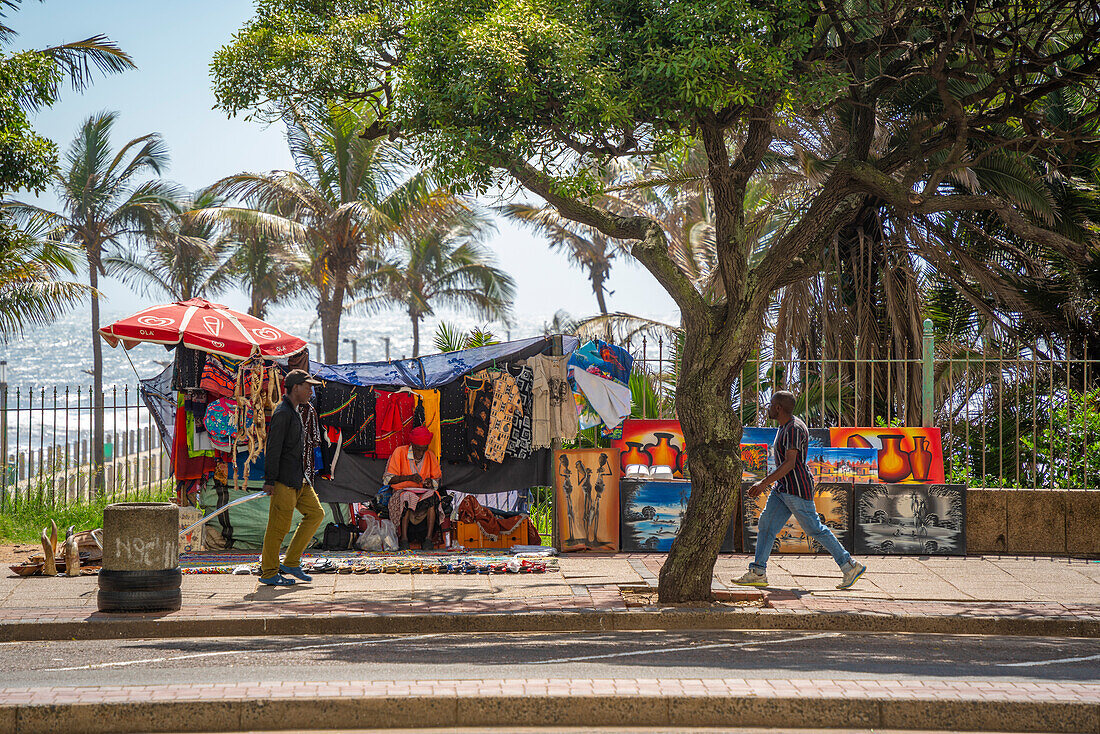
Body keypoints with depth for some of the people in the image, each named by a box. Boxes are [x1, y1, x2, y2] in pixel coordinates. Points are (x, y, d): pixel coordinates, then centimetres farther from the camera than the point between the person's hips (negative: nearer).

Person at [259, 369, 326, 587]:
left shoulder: (294, 412, 18)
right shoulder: (282, 413, -13)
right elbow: (272, 448, -17)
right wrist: (269, 481, -20)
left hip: (298, 479, 10)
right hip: (284, 480, -10)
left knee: (315, 514, 7)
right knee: (279, 526, -5)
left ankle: (290, 563, 11)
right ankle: (268, 573, 3)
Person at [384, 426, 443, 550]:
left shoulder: (431, 456, 9)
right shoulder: (399, 452, -1)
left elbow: (437, 480, 16)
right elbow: (387, 479, -2)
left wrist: (430, 483, -10)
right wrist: (409, 477, -15)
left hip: (424, 493, 2)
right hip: (402, 492, -2)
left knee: (432, 496, -32)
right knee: (408, 498, -38)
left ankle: (428, 539, -37)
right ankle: (404, 538, -36)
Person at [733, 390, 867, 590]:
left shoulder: (795, 429, -18)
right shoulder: (784, 427, 14)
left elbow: (790, 463, -26)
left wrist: (764, 483, -28)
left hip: (798, 490, -10)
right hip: (783, 489, 10)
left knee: (815, 530, -4)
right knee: (766, 523, 3)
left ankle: (851, 566, 5)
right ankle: (758, 573, 1)